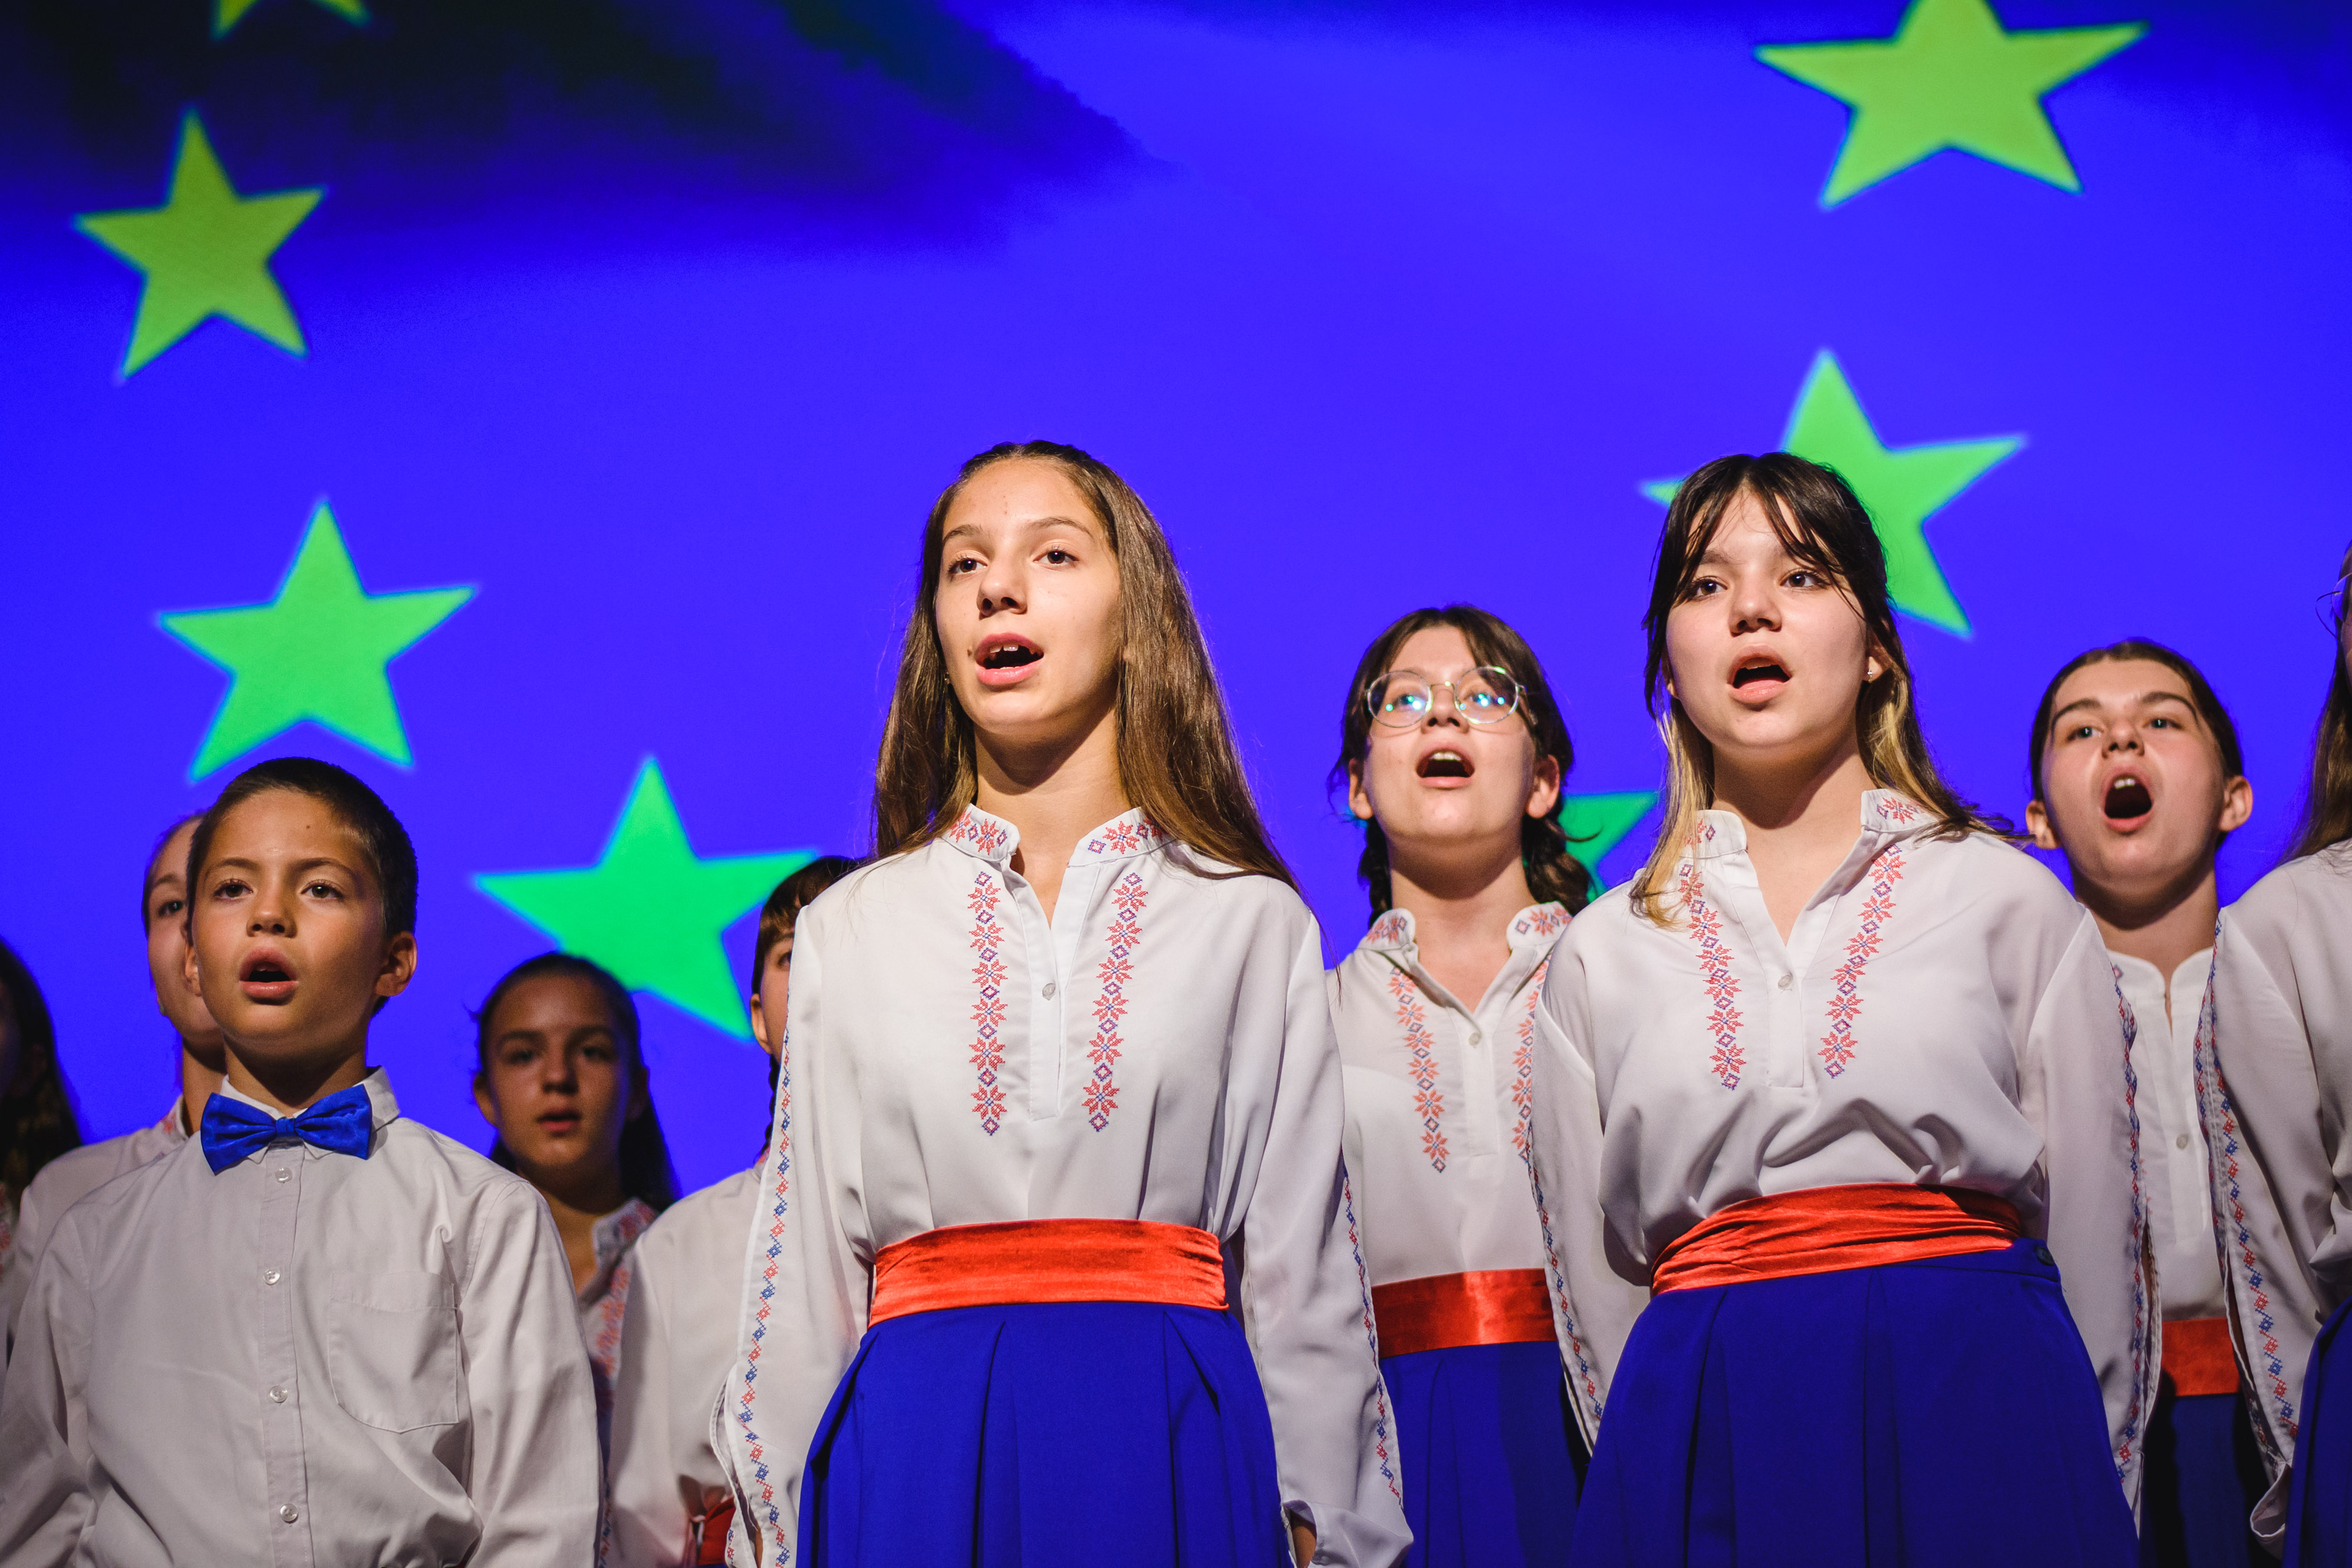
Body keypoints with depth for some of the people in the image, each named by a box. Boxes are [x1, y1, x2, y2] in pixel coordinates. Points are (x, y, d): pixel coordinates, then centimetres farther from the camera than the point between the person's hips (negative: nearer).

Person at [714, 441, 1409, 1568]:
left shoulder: (1252, 922, 7)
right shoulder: (850, 929, 11)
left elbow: (1301, 1273, 6)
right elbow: (802, 1278, 11)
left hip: (1169, 1459, -1)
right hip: (913, 1460, 1)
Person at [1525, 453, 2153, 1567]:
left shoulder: (2011, 902, 6)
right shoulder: (1600, 953, 11)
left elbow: (2096, 1235, 8)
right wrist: (1655, 1466, 7)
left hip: (1974, 1427, -1)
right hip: (1705, 1448, 1)